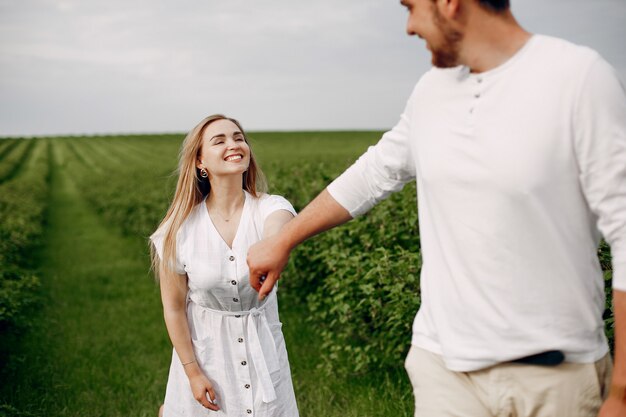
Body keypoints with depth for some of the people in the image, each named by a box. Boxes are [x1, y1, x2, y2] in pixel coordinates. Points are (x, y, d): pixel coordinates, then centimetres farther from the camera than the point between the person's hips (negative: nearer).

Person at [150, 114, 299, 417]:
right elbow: (173, 306, -6)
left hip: (261, 347, 1)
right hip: (204, 349, 0)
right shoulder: (180, 230, -15)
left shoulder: (271, 208, -17)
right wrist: (192, 372, -6)